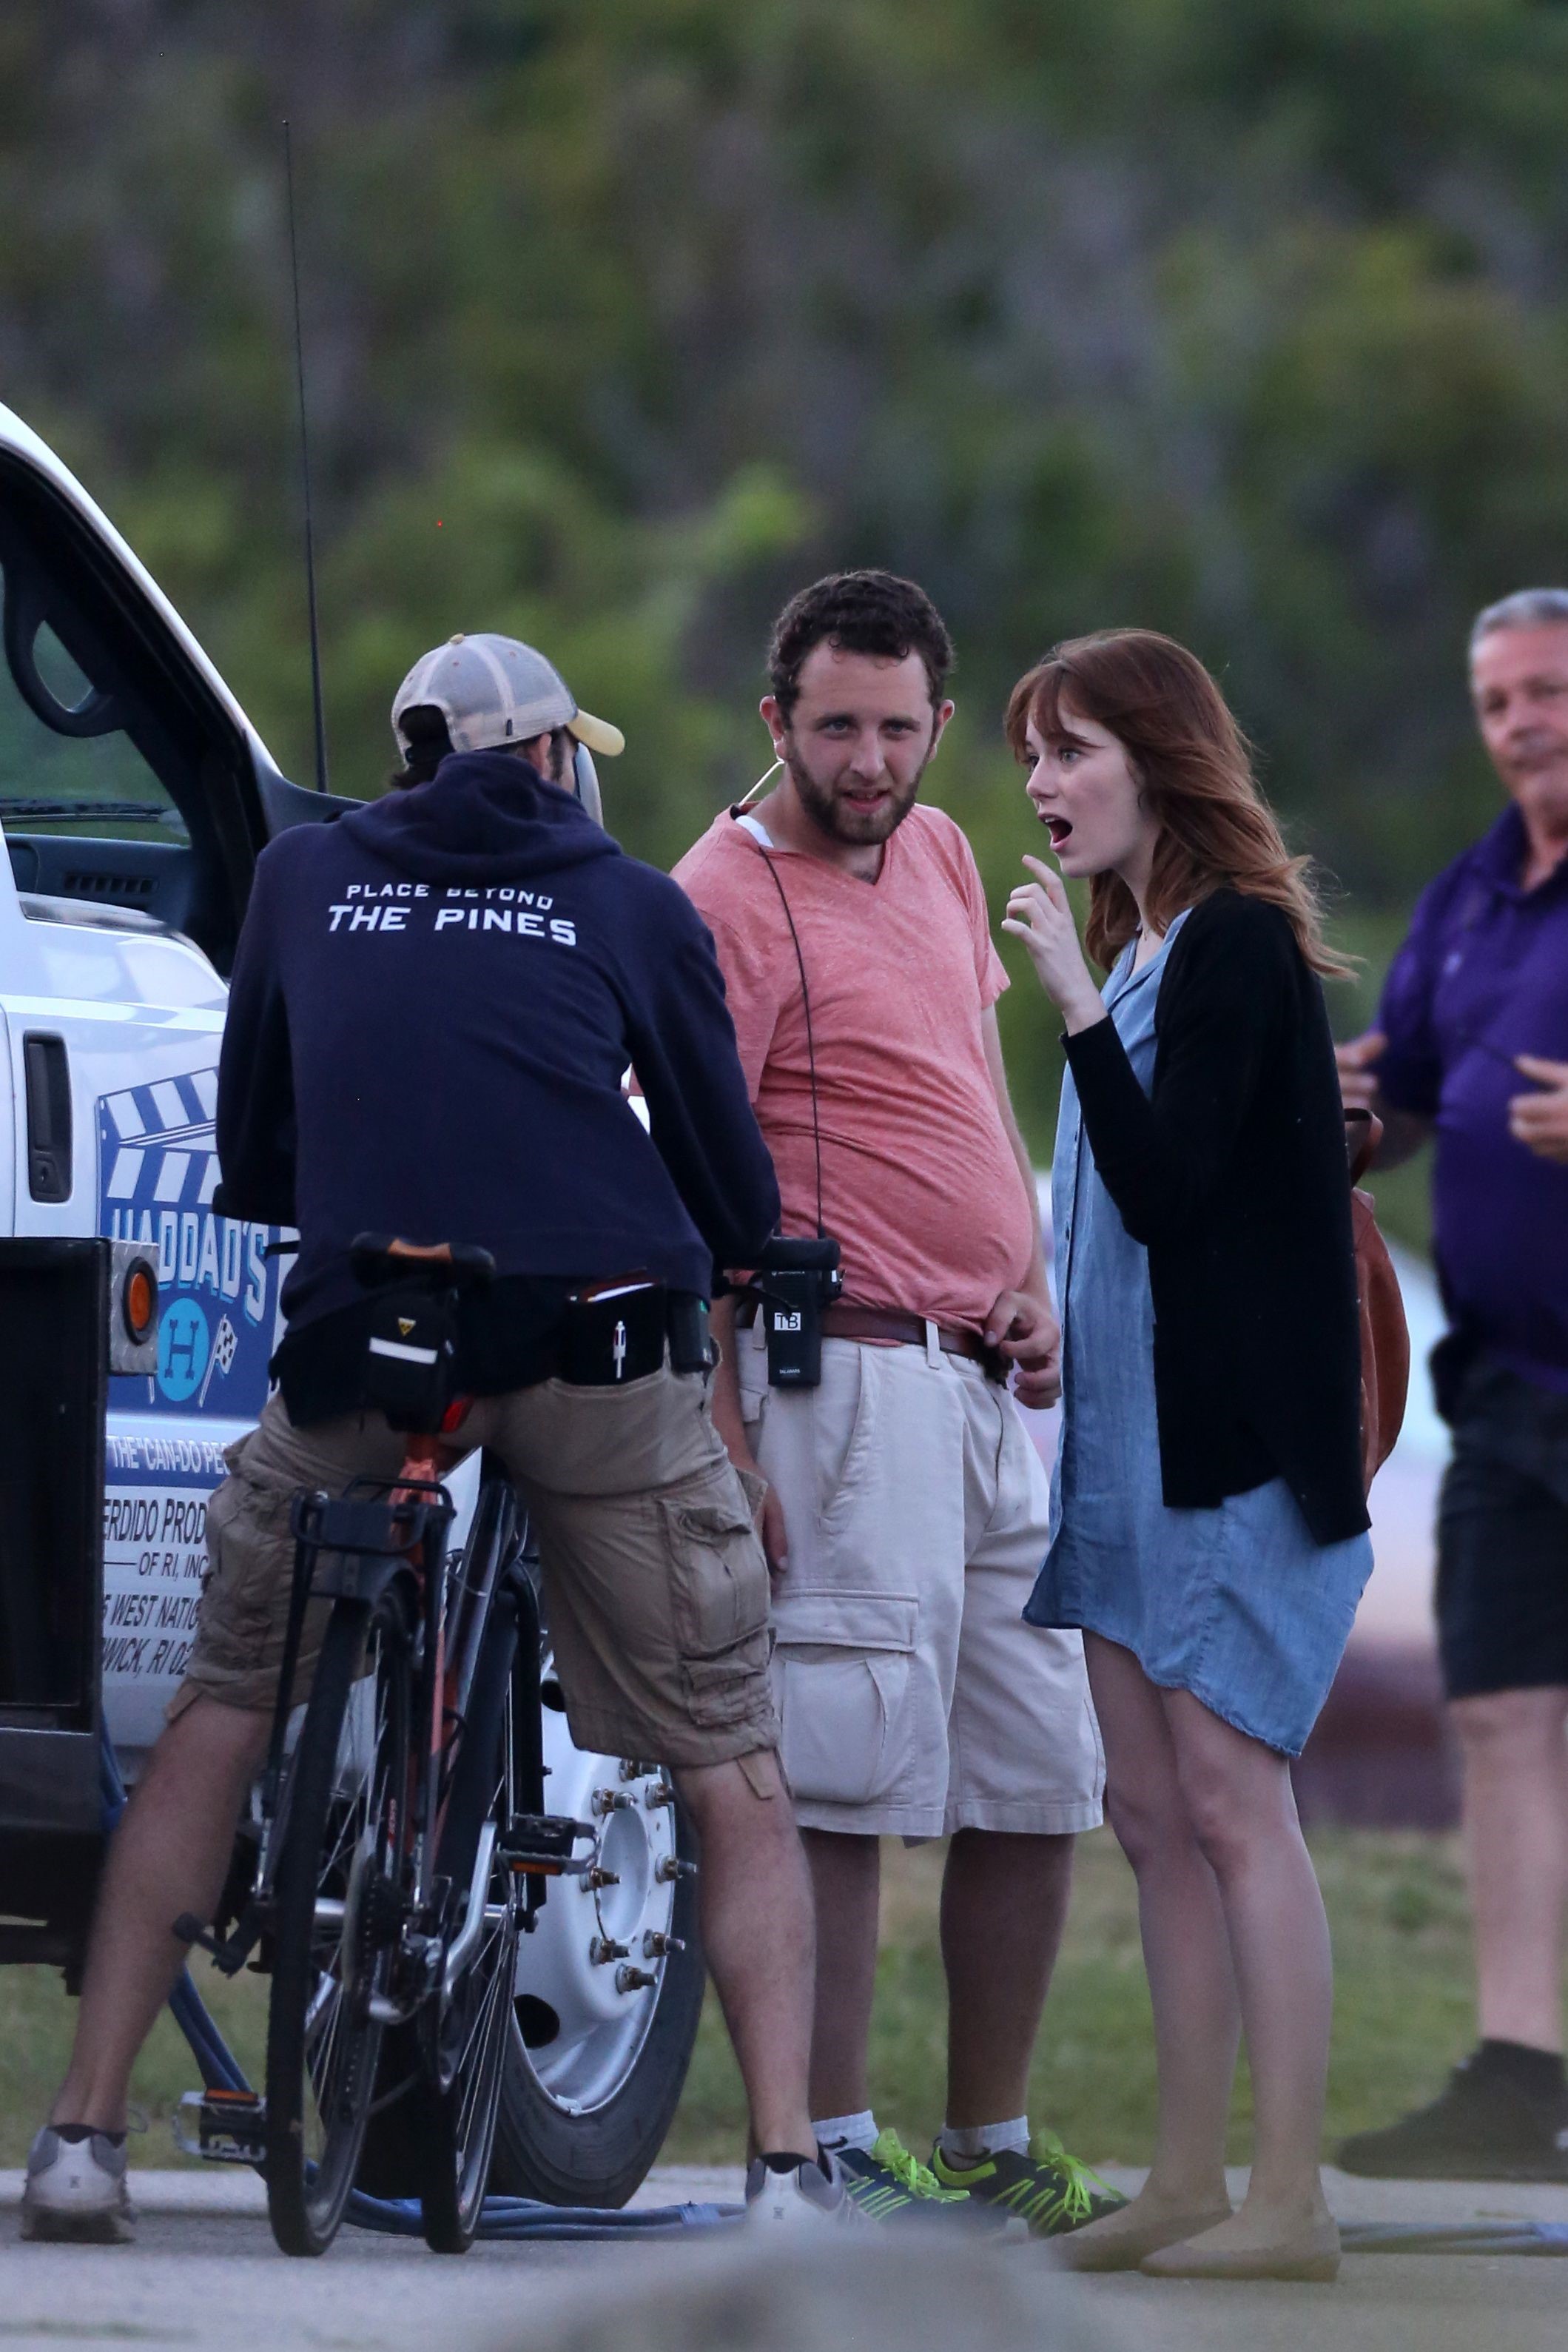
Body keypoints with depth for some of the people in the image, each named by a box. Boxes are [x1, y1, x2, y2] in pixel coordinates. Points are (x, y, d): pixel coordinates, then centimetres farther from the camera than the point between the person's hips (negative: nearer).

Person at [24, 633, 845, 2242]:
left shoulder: (306, 878, 16)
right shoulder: (632, 908, 11)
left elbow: (249, 1156, 24)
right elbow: (732, 1186, 15)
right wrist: (728, 1269, 37)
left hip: (356, 1351, 1)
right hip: (603, 1348, -1)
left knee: (216, 1724, 17)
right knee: (734, 1778, 8)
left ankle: (82, 2138, 11)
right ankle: (788, 2166, -6)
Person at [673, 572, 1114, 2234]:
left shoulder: (937, 854, 16)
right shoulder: (730, 899, -10)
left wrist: (1031, 1283, 10)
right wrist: (718, 1439, -18)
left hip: (985, 1386, 9)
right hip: (846, 1375, -9)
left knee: (1041, 1780, 12)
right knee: (844, 1782, -10)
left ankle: (992, 2146, 21)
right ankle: (829, 2150, -7)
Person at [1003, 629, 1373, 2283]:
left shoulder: (1238, 949, -13)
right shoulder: (1138, 949, 16)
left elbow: (1167, 1188, -21)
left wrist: (1075, 1008, -25)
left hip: (1231, 1449, -10)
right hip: (1129, 1440, 10)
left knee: (1229, 1803, -10)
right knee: (1153, 1811, 9)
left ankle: (1287, 2202, -10)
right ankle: (1187, 2183, 12)